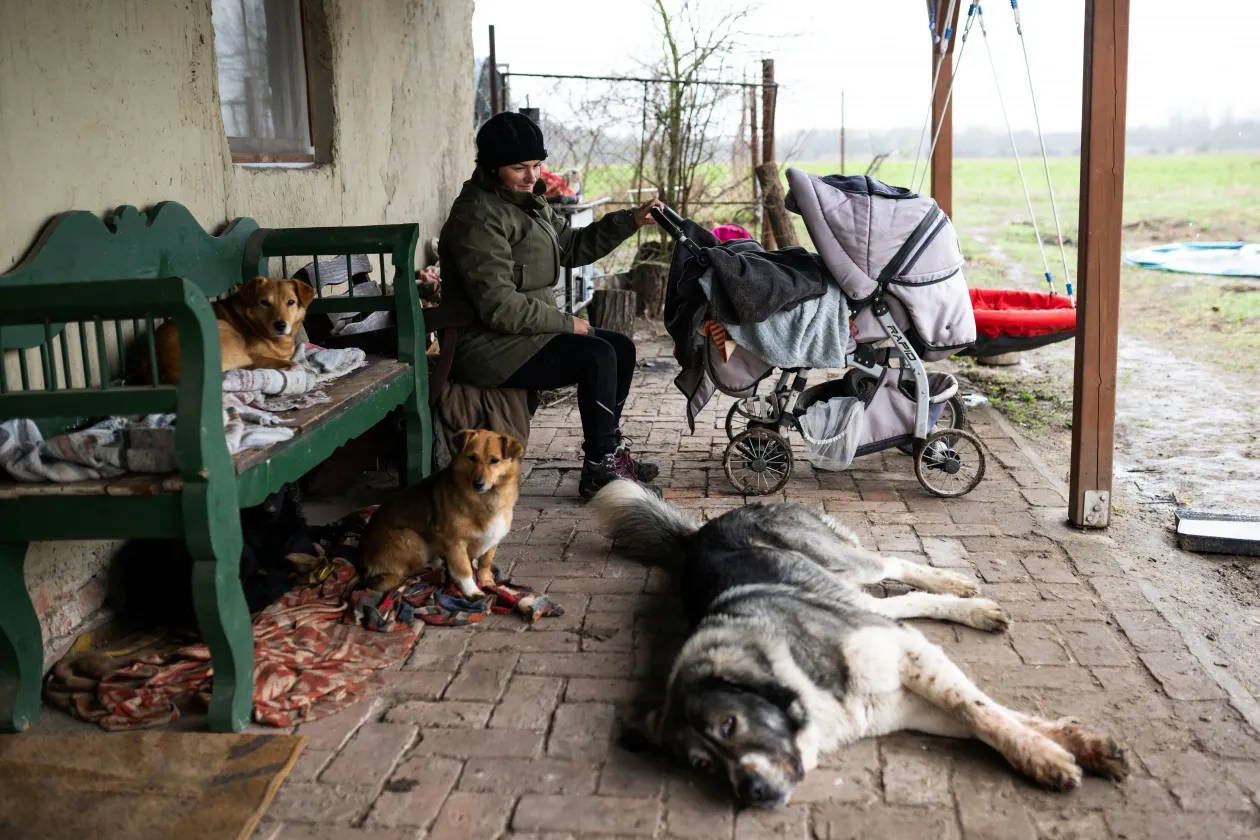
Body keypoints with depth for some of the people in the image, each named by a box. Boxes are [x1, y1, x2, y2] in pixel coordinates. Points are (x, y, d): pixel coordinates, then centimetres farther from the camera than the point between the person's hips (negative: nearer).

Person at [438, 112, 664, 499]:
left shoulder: (529, 202, 11)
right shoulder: (478, 216, -19)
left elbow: (574, 246, 19)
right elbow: (499, 305, -25)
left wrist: (630, 220, 8)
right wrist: (566, 323, -17)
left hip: (524, 331, 10)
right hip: (488, 347, -10)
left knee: (622, 347, 6)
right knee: (596, 356, -21)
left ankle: (608, 450, 15)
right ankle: (599, 471, -11)